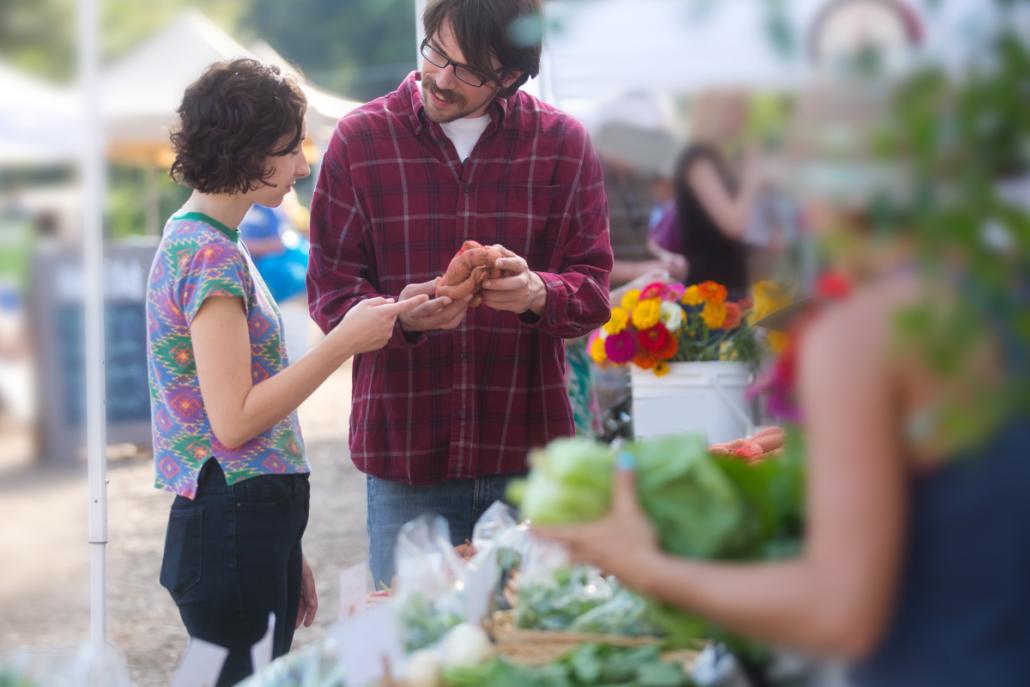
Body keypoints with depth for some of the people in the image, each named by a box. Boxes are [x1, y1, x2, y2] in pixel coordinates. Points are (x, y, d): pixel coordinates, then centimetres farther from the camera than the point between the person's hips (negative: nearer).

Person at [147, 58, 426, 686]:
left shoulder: (197, 243, 16)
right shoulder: (212, 257, -14)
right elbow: (234, 420, -19)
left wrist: (286, 556, 22)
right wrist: (344, 343, -16)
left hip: (255, 523, 10)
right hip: (232, 527, -10)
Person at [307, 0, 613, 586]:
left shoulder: (562, 143, 4)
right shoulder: (360, 141, 2)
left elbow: (594, 287, 3)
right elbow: (330, 289, 1)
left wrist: (537, 294, -20)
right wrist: (400, 316, -21)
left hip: (529, 451, 1)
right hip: (404, 453, 0)